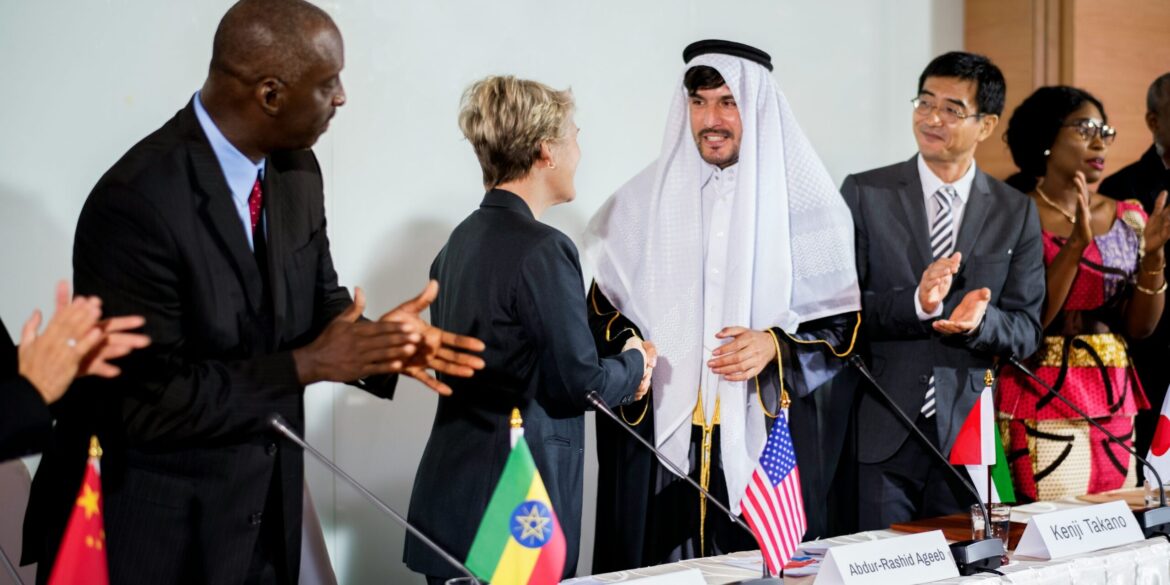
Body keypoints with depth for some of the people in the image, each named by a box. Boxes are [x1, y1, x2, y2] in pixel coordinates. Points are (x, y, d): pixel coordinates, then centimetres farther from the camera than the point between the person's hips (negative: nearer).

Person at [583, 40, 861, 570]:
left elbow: (844, 321, 2)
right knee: (661, 563, 4)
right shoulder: (645, 200, 6)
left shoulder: (803, 201, -1)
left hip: (768, 437, -1)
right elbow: (604, 311, 12)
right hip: (661, 433, 2)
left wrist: (777, 346, -15)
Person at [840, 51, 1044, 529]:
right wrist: (914, 304, -23)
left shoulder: (1016, 213, 6)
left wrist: (979, 321, -18)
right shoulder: (864, 194, 1)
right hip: (878, 435, -1)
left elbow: (1027, 330, 4)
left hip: (969, 436, 2)